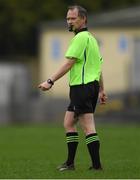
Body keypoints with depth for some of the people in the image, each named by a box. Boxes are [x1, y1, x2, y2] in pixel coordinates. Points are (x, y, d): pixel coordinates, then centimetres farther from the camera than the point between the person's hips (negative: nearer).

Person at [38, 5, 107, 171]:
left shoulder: (80, 37, -12)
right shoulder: (91, 38, 19)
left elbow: (68, 64, -18)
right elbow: (98, 65, 22)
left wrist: (50, 81, -19)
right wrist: (101, 90, 24)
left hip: (82, 87, -10)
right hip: (91, 85, 10)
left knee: (88, 126, -9)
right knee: (68, 123, 13)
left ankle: (96, 165, -9)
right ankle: (70, 163, 16)